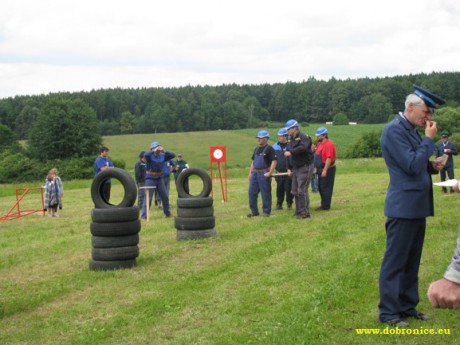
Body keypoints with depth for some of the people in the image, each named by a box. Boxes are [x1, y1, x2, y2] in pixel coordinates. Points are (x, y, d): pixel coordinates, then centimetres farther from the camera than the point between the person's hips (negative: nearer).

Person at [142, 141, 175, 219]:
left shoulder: (162, 156, 1)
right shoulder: (149, 156, -12)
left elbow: (173, 155, -8)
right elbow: (145, 155, -35)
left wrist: (164, 151, -23)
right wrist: (155, 151, -41)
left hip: (160, 179, 5)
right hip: (150, 179, -5)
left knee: (165, 197, 9)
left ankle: (168, 214, 24)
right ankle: (144, 215, -6)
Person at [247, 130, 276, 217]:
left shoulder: (269, 149, -6)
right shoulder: (257, 149, 17)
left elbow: (274, 161, -13)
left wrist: (270, 173, -20)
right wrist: (250, 172, 15)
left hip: (264, 174, -8)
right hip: (255, 173, 8)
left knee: (265, 193, -3)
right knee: (252, 192, 6)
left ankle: (266, 211, 6)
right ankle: (254, 211, 15)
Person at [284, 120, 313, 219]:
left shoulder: (303, 137, -10)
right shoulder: (291, 140, 18)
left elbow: (303, 148, -29)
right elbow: (290, 155, 20)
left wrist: (291, 152, -23)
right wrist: (289, 168, 14)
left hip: (305, 167, -9)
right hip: (296, 168, 9)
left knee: (302, 190, -12)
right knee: (295, 191, 11)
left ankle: (305, 213, -7)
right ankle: (298, 211, 20)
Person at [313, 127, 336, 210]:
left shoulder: (328, 144, -17)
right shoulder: (319, 144, 13)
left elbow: (329, 158, -23)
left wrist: (325, 170, -25)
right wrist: (317, 168, 18)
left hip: (327, 170, -10)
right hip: (321, 170, 10)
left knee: (326, 188, -5)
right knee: (320, 188, 14)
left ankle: (325, 206, 0)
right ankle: (323, 204, 22)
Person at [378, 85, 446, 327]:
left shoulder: (412, 130, 14)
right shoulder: (394, 130, -15)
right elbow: (412, 166, -21)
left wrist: (432, 166, 3)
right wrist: (430, 140, -14)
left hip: (417, 206, 9)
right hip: (403, 206, -9)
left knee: (412, 261, 15)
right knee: (395, 261, -2)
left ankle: (408, 306, 25)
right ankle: (388, 312, 6)